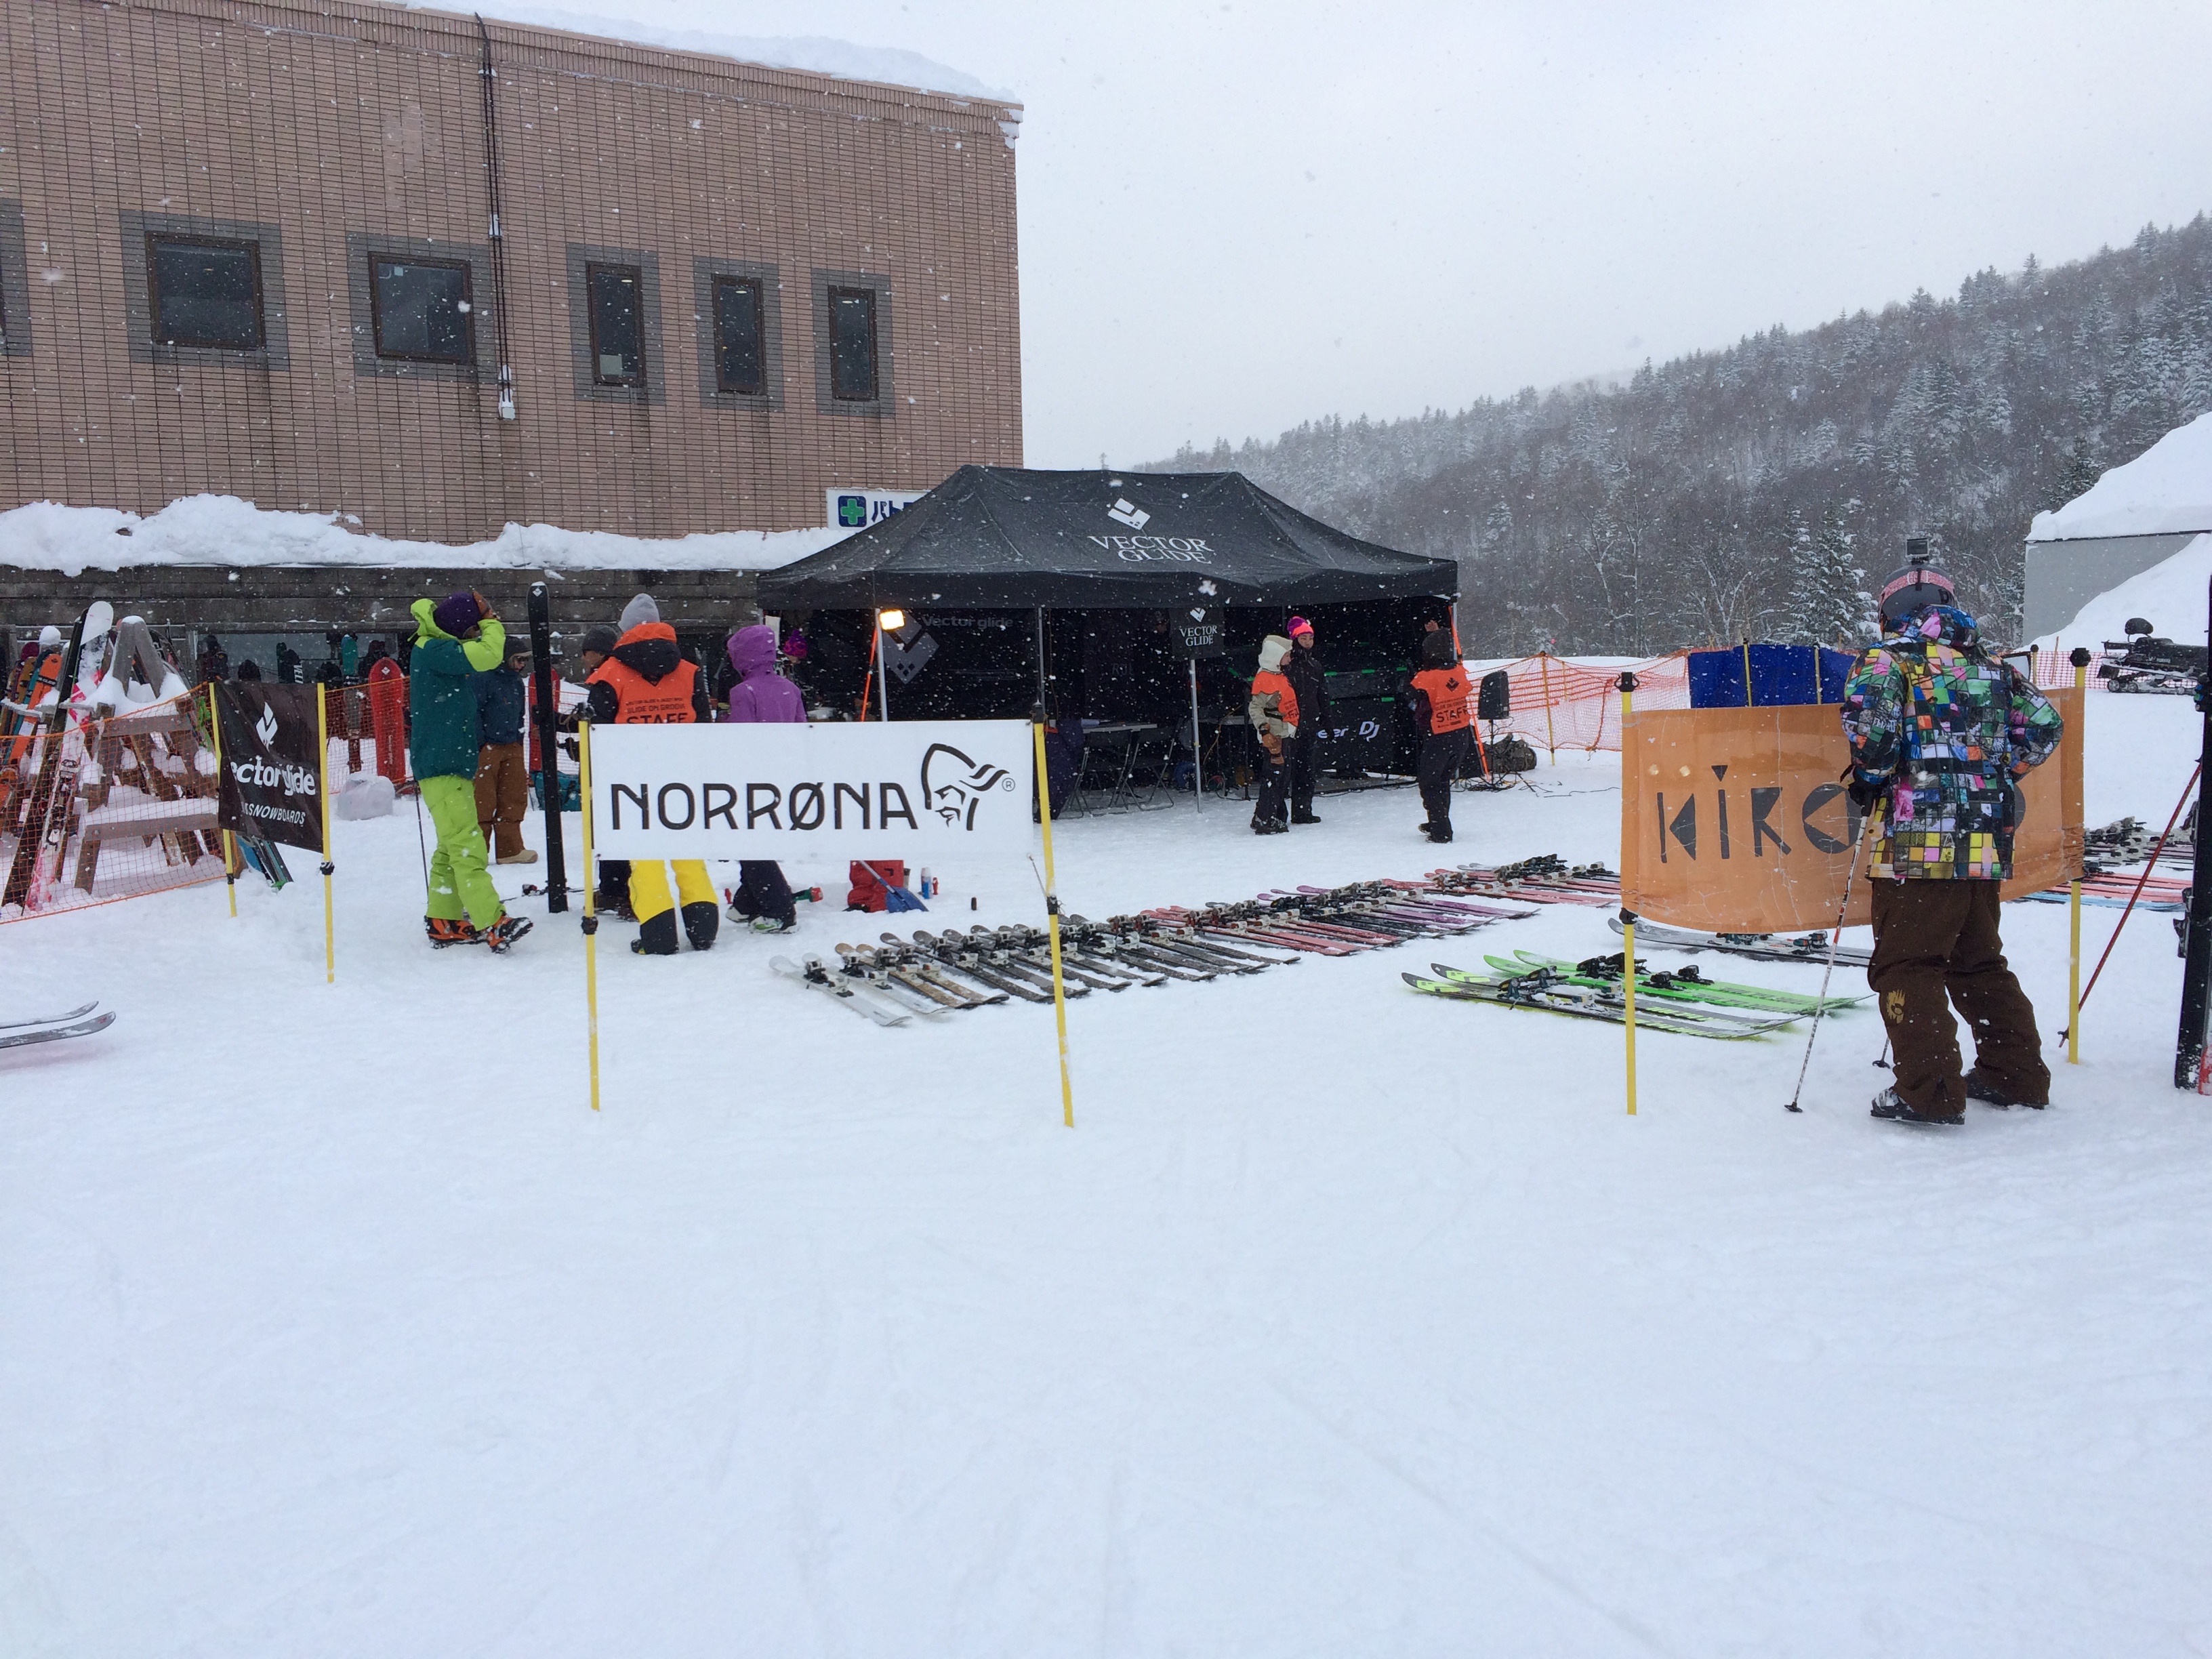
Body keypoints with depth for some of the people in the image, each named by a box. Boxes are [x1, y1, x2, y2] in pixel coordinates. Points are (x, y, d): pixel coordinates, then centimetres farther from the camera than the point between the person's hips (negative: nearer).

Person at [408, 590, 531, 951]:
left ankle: (443, 923, 17)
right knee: (467, 847, -16)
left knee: (452, 849, 13)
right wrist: (491, 621, -6)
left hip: (455, 765, 11)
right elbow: (488, 655, -23)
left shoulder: (441, 649, 15)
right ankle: (493, 924, -22)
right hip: (442, 767, -11)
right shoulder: (433, 651, -14)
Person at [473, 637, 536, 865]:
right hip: (487, 746, -8)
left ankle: (510, 849, 15)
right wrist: (479, 744, -17)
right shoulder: (484, 678, -10)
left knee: (514, 799, 7)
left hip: (512, 747, 8)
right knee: (482, 801, -4)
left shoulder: (518, 684, 15)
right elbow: (474, 712, -13)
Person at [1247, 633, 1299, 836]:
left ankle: (1275, 818, 19)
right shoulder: (1264, 679, -15)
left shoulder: (1281, 676, 17)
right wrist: (1264, 732, -26)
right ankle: (1263, 821, -9)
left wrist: (1293, 728, 29)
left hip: (1284, 734, 10)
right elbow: (1255, 707, -20)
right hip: (1273, 735, -10)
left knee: (1279, 777, 12)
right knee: (1272, 776, -11)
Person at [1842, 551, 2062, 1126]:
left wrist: (1870, 776, -3)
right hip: (1986, 843, 6)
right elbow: (2043, 724, 13)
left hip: (1918, 841, -6)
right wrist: (1994, 778, 21)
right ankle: (2016, 1075, 24)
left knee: (1906, 965, -1)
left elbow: (1870, 712, -19)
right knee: (1979, 961, 19)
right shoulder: (1989, 665, 16)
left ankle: (1929, 1091, -7)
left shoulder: (1889, 656, -2)